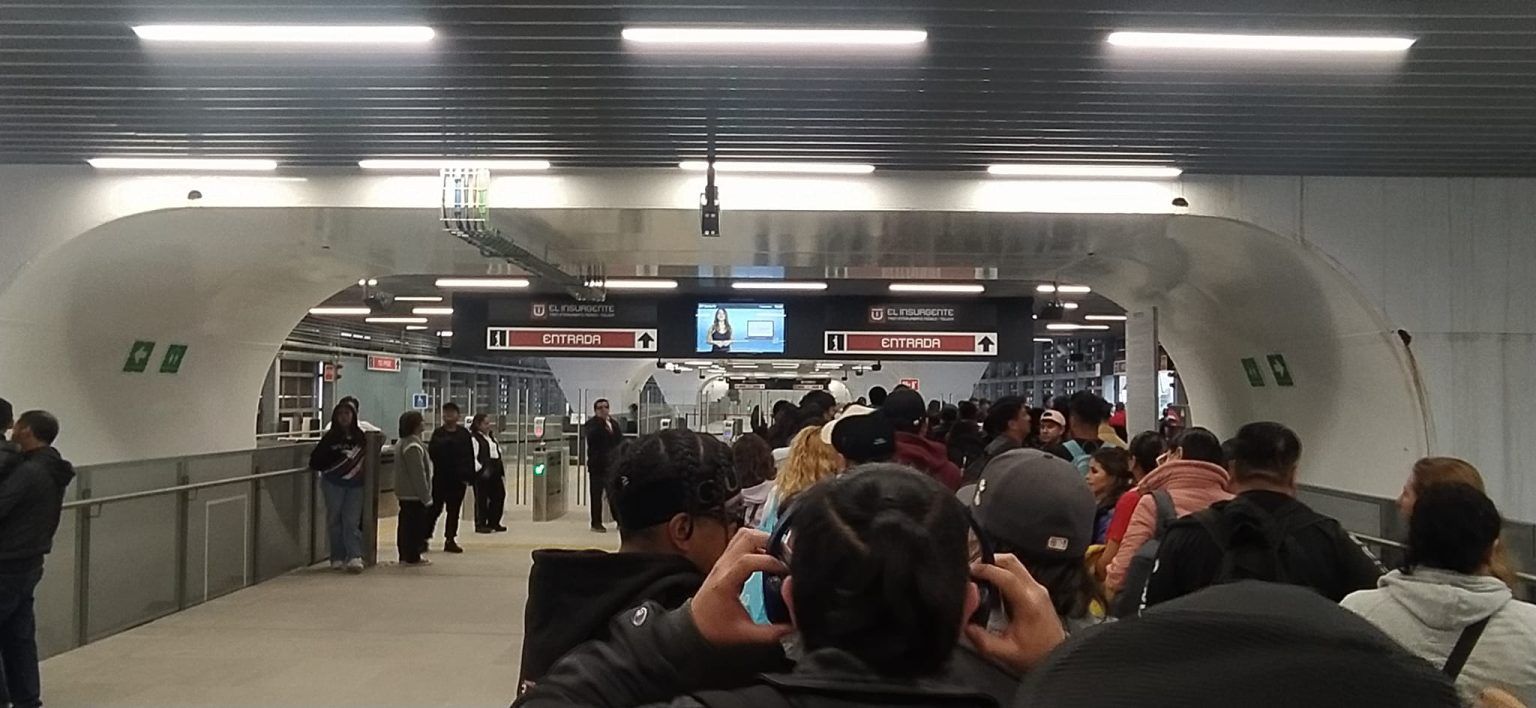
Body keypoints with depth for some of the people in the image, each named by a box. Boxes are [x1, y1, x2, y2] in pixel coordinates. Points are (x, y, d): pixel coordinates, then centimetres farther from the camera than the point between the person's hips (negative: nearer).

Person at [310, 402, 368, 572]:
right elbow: (315, 461, -5)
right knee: (334, 520, 6)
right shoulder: (330, 437, -3)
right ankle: (337, 557, 13)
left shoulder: (360, 436, 3)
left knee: (352, 520, -5)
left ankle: (355, 557, -10)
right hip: (333, 483, -1)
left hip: (355, 484, 1)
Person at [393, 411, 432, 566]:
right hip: (415, 496, -11)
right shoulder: (414, 446, -19)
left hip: (404, 494, 11)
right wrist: (425, 496, -17)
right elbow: (418, 474, -21)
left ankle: (405, 555, 19)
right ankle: (412, 557, -2)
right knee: (415, 525, -5)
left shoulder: (403, 443, 16)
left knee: (405, 524, 13)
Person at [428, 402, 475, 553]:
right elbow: (432, 451, -10)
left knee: (454, 510, 7)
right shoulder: (438, 433, 2)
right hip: (440, 477, -1)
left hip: (458, 478, 1)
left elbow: (470, 457, 1)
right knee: (435, 508, 0)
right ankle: (425, 536, 11)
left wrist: (468, 476, -5)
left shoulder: (464, 433, 3)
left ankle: (450, 540, 13)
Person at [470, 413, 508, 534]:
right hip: (482, 474, -8)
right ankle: (480, 525, 6)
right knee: (481, 499, -3)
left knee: (499, 495, 8)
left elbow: (498, 453, 23)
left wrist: (501, 469, 16)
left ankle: (494, 523, 19)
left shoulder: (491, 436, 17)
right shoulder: (474, 438, -9)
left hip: (495, 473, 8)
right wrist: (480, 468, -22)